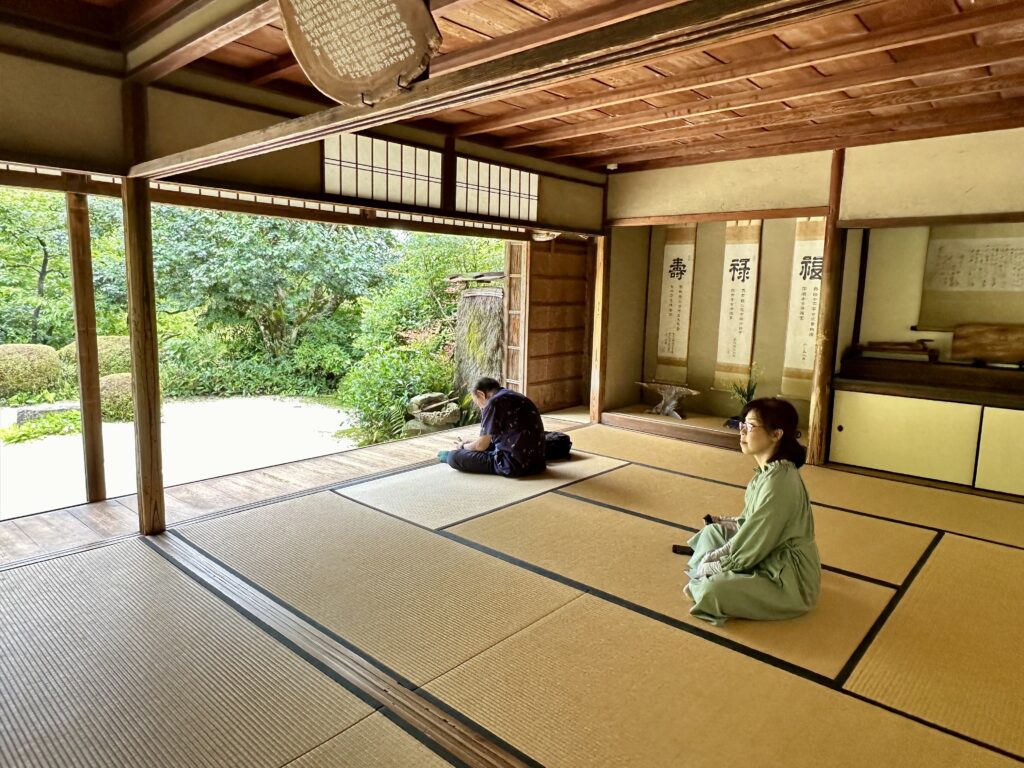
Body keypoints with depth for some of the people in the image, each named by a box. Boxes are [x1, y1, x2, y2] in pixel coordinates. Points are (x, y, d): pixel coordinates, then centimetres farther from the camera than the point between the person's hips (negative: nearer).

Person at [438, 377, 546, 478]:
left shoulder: (494, 402, -10)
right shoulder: (515, 397, 16)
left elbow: (481, 445, -5)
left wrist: (463, 446, 15)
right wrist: (471, 443, 32)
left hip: (514, 464, -9)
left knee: (453, 458, 0)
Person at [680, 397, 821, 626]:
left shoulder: (778, 482, -29)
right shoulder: (769, 470, 0)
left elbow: (754, 546, -23)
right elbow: (755, 524, 12)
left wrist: (715, 566, -11)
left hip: (790, 578, -10)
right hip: (771, 557, 10)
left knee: (713, 589, -25)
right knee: (711, 532, 12)